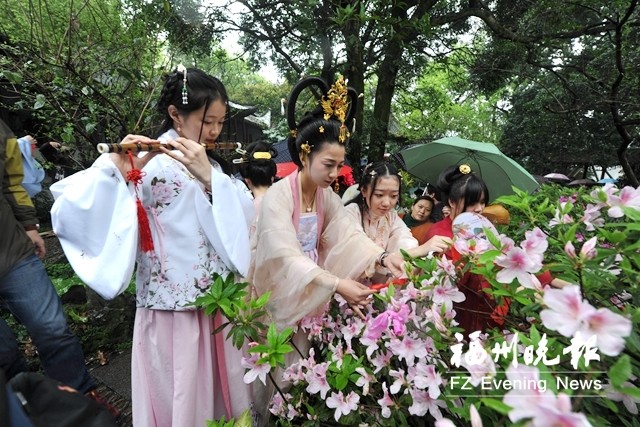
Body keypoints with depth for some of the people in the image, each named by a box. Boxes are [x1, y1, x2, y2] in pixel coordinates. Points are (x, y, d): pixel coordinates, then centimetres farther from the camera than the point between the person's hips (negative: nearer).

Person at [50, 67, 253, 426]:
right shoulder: (147, 163, -11)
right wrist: (114, 166, -32)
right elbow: (68, 209, -18)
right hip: (171, 308, -5)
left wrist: (209, 177, -21)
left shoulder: (212, 164, 7)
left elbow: (244, 214, -7)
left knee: (222, 391, 21)